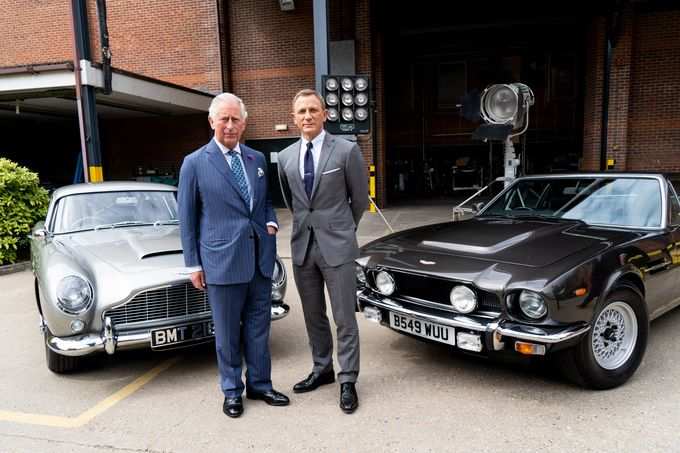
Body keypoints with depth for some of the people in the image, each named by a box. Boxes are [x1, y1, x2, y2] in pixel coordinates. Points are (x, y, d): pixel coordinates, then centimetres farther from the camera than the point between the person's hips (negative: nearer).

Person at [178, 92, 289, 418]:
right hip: (222, 260, -4)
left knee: (258, 327, 13)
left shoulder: (257, 159, 9)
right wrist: (193, 263, -2)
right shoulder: (194, 163, -3)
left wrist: (271, 221, -1)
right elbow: (187, 218, -1)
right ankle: (232, 391, 28)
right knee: (227, 331, 9)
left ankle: (259, 385, 31)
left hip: (260, 258, 4)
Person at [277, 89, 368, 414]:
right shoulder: (285, 157, 7)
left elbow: (360, 198, 3)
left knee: (344, 318, 2)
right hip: (302, 246, 5)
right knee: (313, 315, 15)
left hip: (336, 246, -4)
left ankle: (348, 381, 15)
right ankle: (322, 369, 32)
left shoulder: (346, 150, -6)